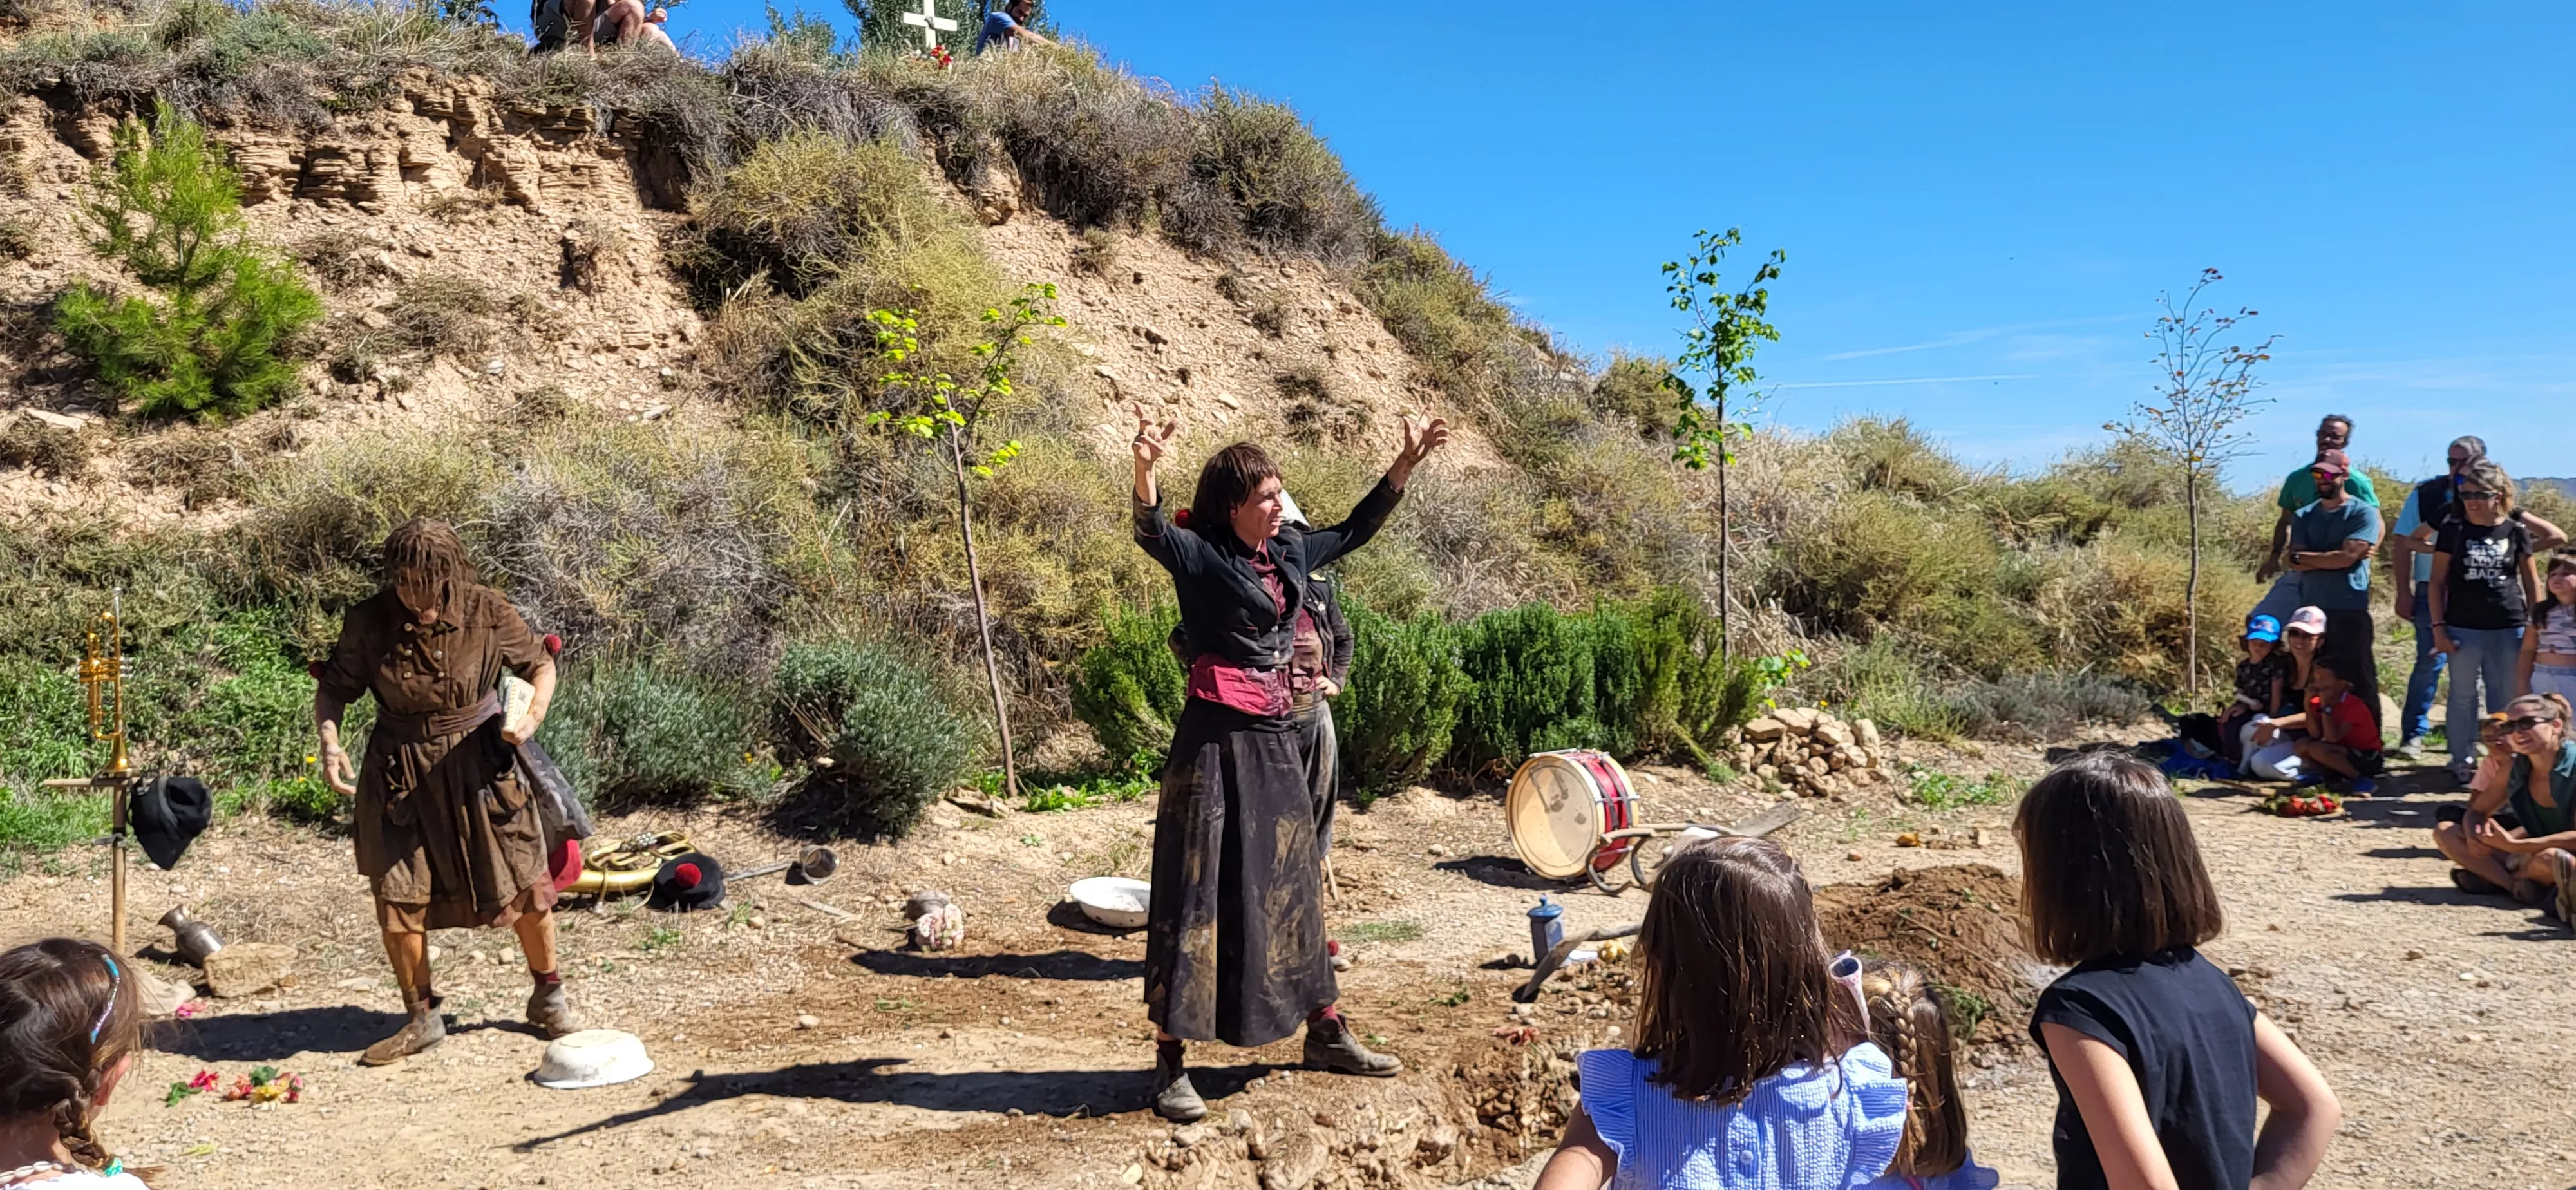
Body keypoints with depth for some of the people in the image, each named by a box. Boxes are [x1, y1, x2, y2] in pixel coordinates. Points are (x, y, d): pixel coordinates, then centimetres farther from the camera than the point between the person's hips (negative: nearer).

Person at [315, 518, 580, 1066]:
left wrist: (534, 712, -18)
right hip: (400, 769, 1)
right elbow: (334, 687, -1)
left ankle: (548, 998, 26)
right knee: (397, 896, 1)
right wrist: (330, 741, -18)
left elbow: (540, 663, 0)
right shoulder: (368, 622, -12)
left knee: (523, 884, 5)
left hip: (478, 761, 0)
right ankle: (421, 1016, 22)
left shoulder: (487, 612, -13)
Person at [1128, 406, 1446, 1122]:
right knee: (1197, 891, -4)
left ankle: (1325, 1033, 29)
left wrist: (1407, 463, 23)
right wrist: (1145, 470, -49)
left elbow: (1356, 530, 25)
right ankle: (1171, 1062, 4)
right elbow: (1153, 534, -30)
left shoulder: (1290, 551, 11)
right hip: (1216, 738, -7)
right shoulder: (1200, 554, -9)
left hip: (1276, 738, 7)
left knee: (1292, 885, 16)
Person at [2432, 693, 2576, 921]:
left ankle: (2491, 879, -14)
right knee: (2444, 830, -6)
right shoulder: (2513, 767, 0)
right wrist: (2473, 836, -16)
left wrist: (2514, 845, -29)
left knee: (2550, 858, -42)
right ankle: (2520, 884, -21)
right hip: (2534, 853, 7)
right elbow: (2476, 812, 9)